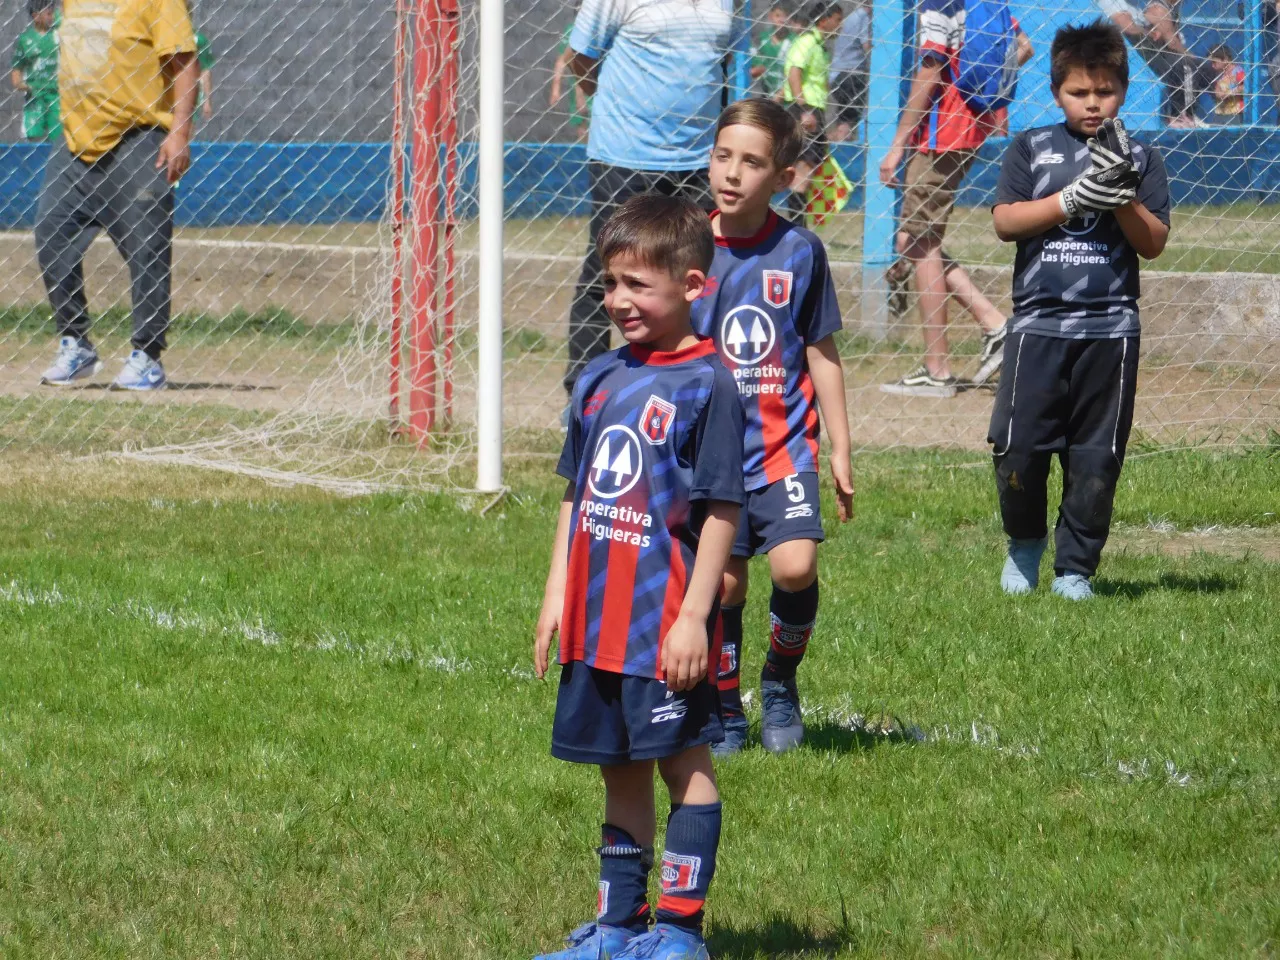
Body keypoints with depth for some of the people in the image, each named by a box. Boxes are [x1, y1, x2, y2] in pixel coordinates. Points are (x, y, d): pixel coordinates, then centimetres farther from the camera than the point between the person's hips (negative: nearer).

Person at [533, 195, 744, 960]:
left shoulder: (705, 385, -10)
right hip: (599, 618, 7)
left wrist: (694, 615, -15)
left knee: (684, 761, 1)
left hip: (668, 622, -7)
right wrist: (557, 596, 14)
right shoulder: (600, 380, 10)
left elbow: (721, 511, -12)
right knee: (620, 768, 14)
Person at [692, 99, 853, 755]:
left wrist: (840, 451, 9)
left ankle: (781, 682, 9)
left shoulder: (799, 252, -1)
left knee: (795, 566, -16)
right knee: (724, 583, 3)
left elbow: (821, 354, 7)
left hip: (783, 445, -1)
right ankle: (726, 712, 20)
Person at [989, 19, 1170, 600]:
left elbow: (1154, 243, 3)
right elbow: (1006, 222, -3)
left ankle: (1075, 567, 14)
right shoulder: (1031, 149, 8)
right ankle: (1025, 542, 20)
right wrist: (1073, 198, -14)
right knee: (1018, 448, -5)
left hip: (1110, 327, 1)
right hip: (1038, 321, 0)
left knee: (1096, 458, 2)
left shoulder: (1140, 160, 9)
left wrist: (1121, 198, -14)